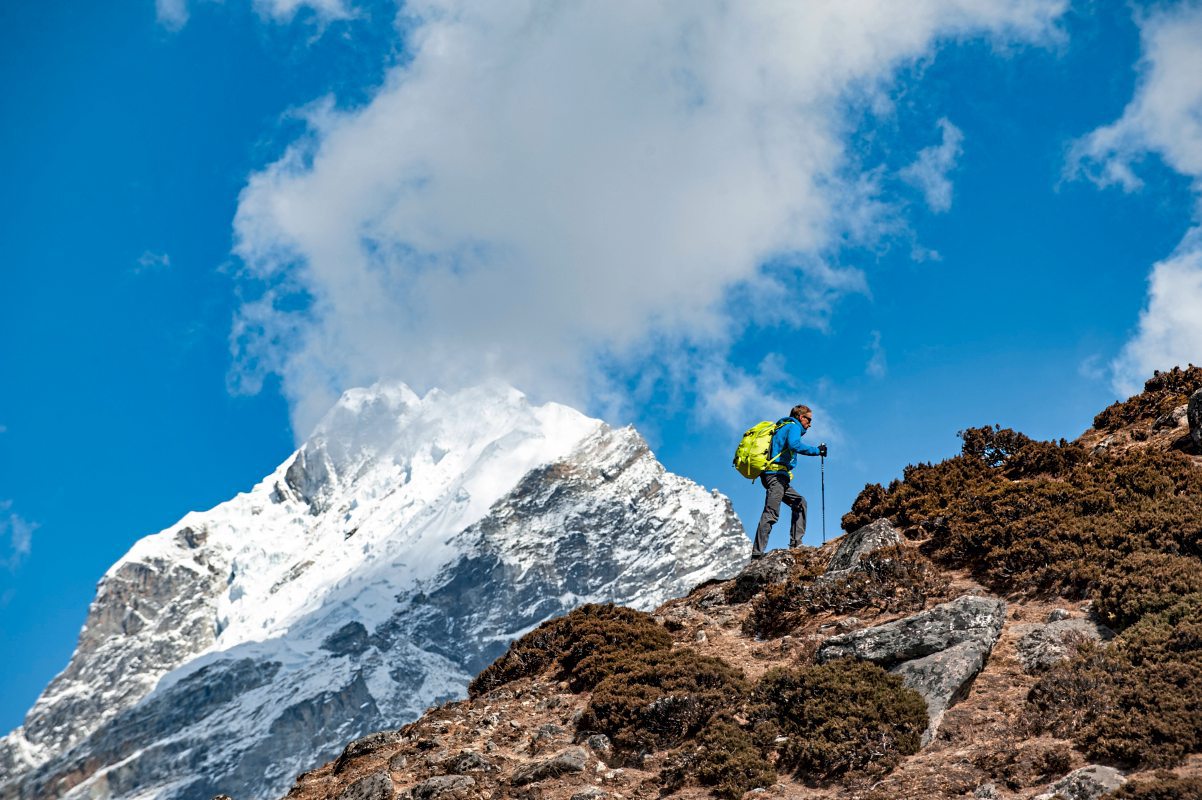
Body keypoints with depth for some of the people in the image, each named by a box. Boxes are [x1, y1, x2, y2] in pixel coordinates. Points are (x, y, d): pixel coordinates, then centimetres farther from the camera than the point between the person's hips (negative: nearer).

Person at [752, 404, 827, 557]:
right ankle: (757, 553, -24)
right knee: (771, 514, -16)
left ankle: (796, 543, 9)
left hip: (775, 477, 10)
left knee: (799, 502, 17)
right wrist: (817, 450, -15)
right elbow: (794, 445, -20)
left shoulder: (783, 427, 28)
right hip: (776, 475, -10)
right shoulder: (794, 427, -1)